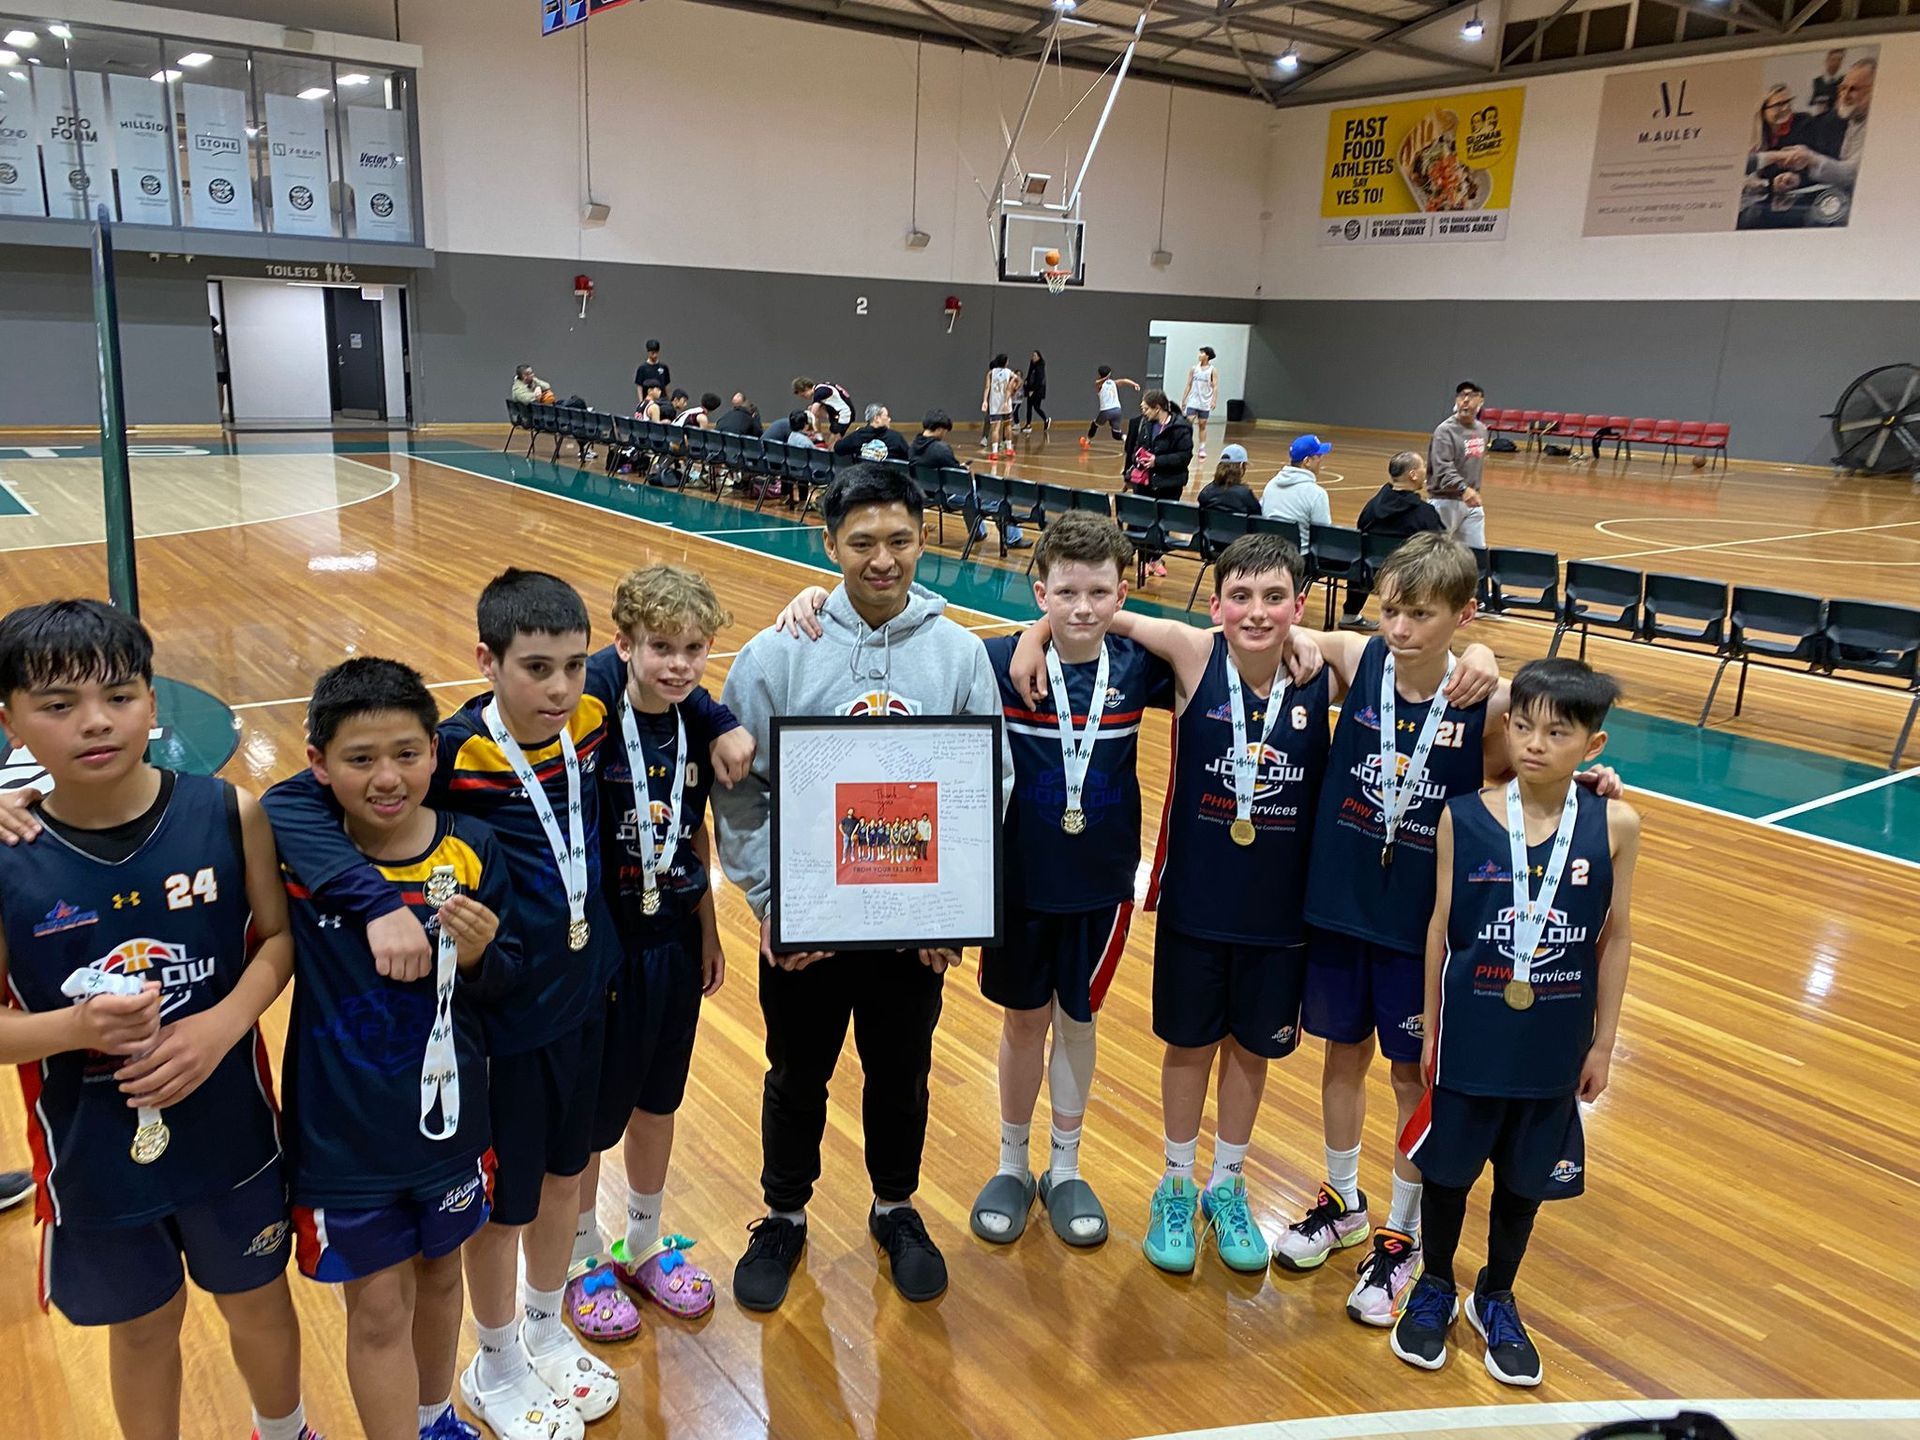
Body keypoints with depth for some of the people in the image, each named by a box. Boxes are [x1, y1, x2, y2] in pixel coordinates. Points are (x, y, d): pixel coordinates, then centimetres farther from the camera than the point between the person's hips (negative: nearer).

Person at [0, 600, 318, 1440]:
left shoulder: (227, 814, -15)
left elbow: (277, 937, -5)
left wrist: (224, 1023, -21)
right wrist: (77, 1028, -27)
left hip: (228, 1134, 1)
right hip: (93, 1156, -1)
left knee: (258, 1303, 23)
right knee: (142, 1326, 22)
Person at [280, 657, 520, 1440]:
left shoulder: (470, 851, -13)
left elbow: (506, 980, -6)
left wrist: (480, 956, -25)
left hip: (449, 1116, 3)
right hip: (342, 1133, -2)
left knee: (438, 1277, 24)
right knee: (378, 1311, 11)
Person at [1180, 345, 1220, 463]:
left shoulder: (1213, 371, -1)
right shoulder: (1194, 369, 6)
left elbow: (1215, 387, -5)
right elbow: (1189, 385, 10)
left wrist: (1213, 400, -17)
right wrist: (1183, 399, 8)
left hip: (1205, 403, -2)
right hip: (1193, 402, 2)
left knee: (1202, 426, 4)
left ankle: (1202, 449, 11)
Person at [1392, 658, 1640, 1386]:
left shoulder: (1615, 825, -11)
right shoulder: (1462, 817, -13)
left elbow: (1615, 936, -1)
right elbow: (1441, 926, -4)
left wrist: (1603, 1044, 4)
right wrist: (1429, 1030, 3)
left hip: (1555, 1046, 1)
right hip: (1469, 1038, -1)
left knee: (1525, 1176, 18)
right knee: (1448, 1167, 15)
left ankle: (1496, 1297, 43)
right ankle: (1435, 1287, 41)